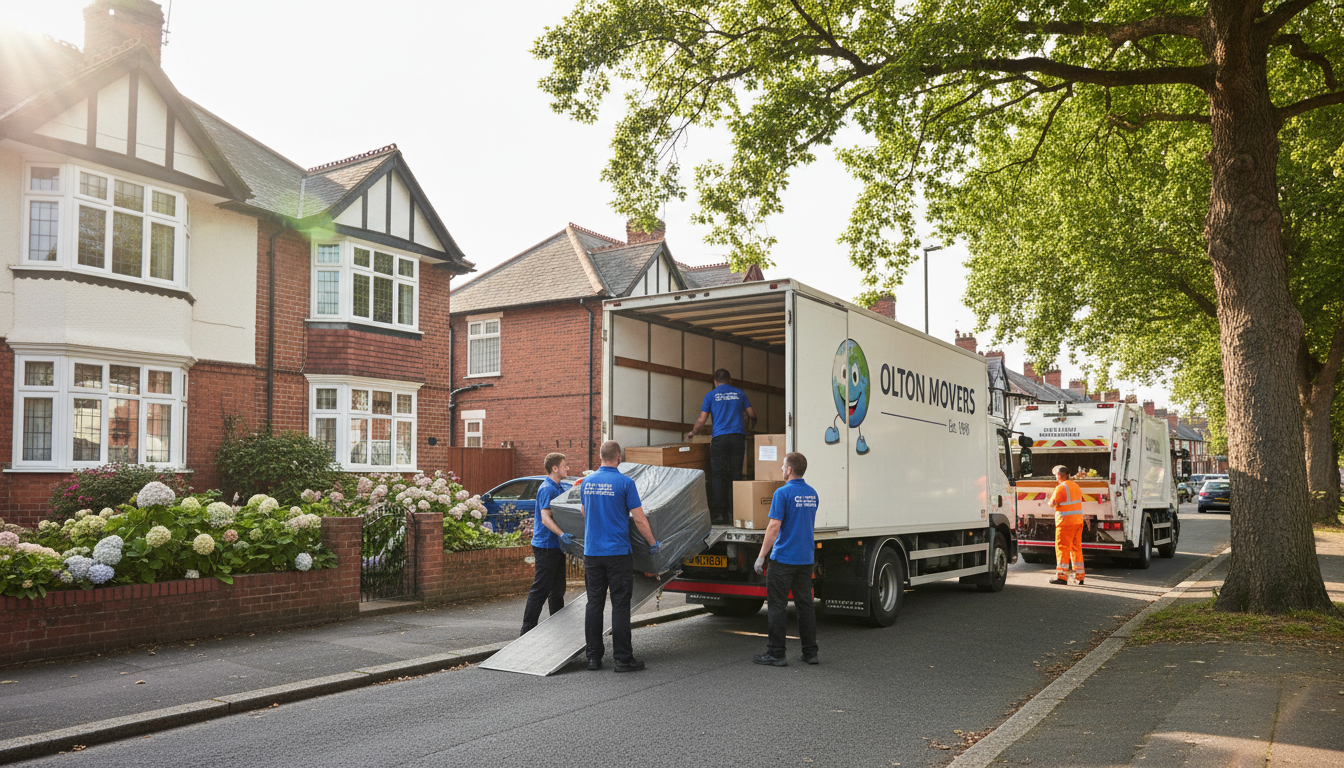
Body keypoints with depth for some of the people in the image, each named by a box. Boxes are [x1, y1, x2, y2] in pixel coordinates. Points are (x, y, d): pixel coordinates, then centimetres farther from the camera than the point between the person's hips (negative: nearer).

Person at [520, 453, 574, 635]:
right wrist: (561, 534, -37)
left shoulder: (558, 488, 15)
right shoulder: (547, 489, -16)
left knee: (557, 589, 16)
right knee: (540, 589, -7)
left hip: (556, 545, 10)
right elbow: (545, 518, -25)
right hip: (546, 545, -10)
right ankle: (528, 629, -2)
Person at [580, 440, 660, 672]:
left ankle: (594, 657, 13)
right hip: (618, 552, -5)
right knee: (620, 605, -1)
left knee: (594, 604, 9)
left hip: (591, 552, 5)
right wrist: (653, 544, 4)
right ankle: (623, 658, 1)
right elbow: (639, 519, -9)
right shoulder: (625, 483, -10)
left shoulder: (587, 482, 6)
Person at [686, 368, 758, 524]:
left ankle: (718, 514, -6)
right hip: (738, 436, 2)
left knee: (718, 475, -1)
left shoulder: (711, 395, 7)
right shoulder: (739, 393, 13)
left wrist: (692, 433, 22)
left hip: (720, 437, -2)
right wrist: (751, 424, 38)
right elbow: (752, 414, 15)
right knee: (736, 475, 4)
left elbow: (701, 420, 4)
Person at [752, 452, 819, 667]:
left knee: (777, 605, -1)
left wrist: (761, 556, -13)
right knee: (805, 604, 11)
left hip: (783, 558, -7)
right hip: (806, 558, 7)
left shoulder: (783, 492, -14)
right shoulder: (812, 493, 9)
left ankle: (775, 653, 1)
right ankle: (810, 652, 14)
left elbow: (774, 527, -18)